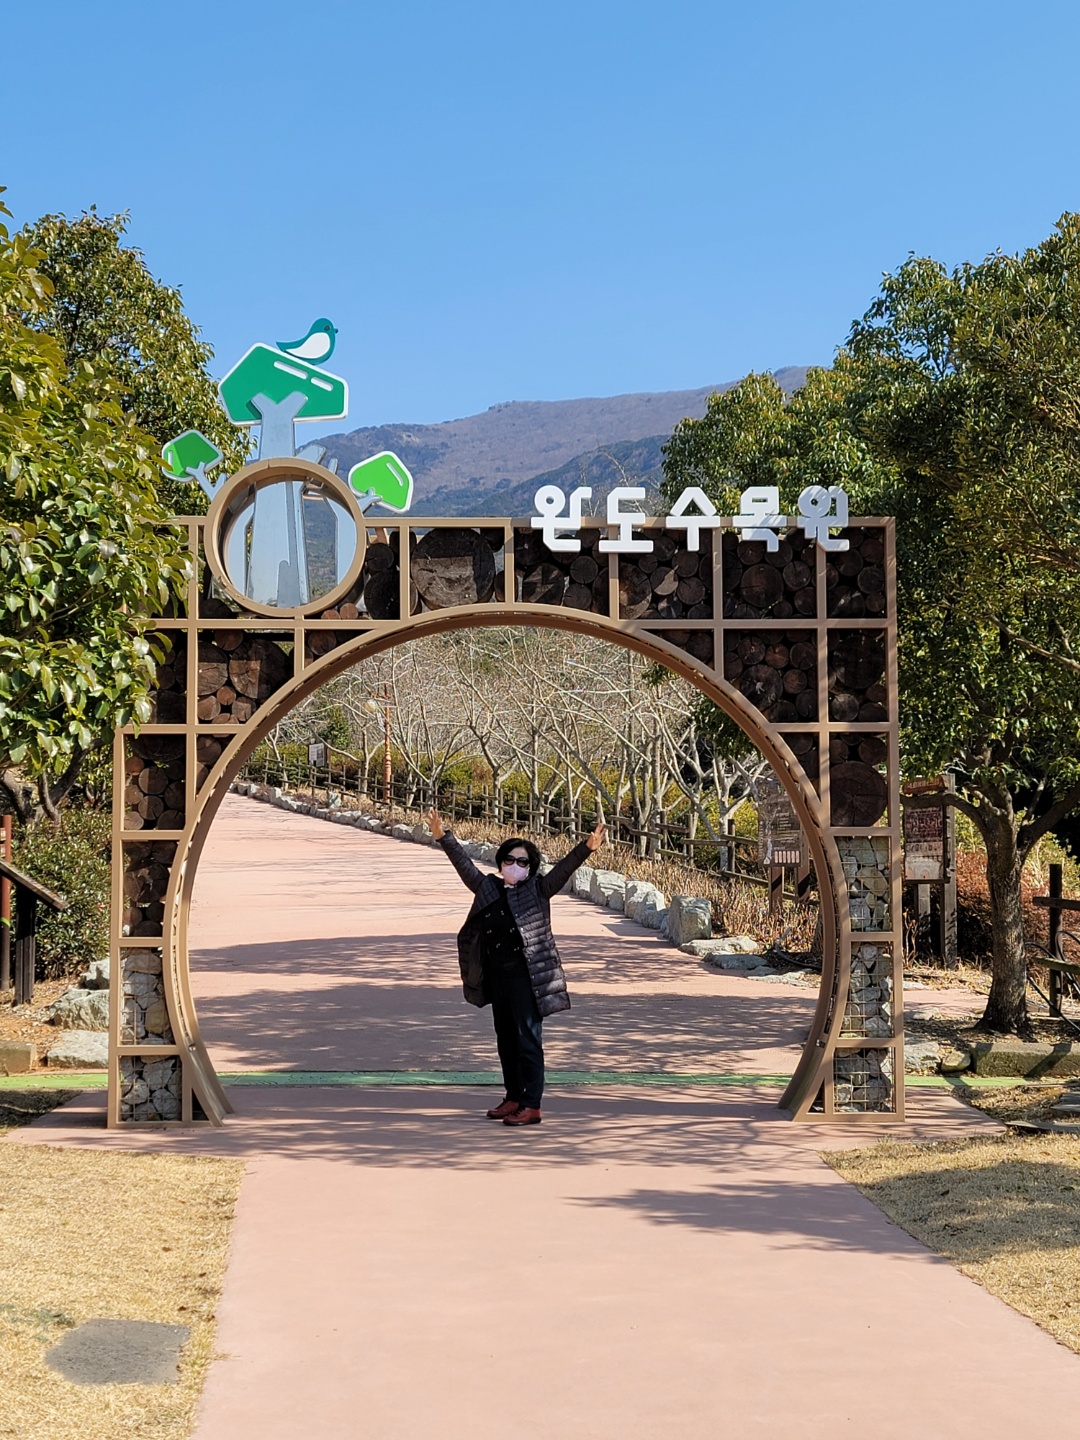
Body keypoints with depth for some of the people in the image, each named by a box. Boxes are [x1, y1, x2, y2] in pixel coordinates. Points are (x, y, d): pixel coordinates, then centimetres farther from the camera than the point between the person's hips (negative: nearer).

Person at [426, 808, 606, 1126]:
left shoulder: (537, 891, -3)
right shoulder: (489, 888, 9)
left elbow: (563, 869, -14)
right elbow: (464, 864, 16)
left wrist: (586, 848, -27)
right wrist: (443, 837, 15)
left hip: (527, 977, -6)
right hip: (497, 977, 6)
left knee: (528, 1040, -5)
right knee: (506, 1039, 13)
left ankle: (531, 1106, -2)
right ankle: (513, 1098, 24)